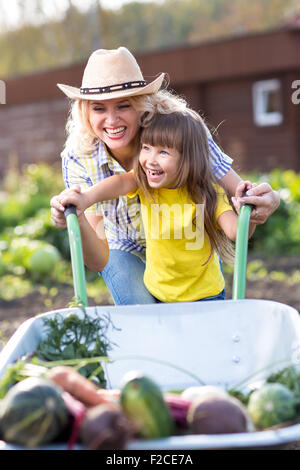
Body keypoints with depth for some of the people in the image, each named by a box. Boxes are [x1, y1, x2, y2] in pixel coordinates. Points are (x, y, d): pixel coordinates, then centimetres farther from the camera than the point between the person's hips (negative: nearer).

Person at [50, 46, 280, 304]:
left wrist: (269, 201, -53)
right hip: (129, 254, 0)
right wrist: (77, 222, -49)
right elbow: (100, 260, -27)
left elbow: (241, 195, -29)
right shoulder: (78, 158, -26)